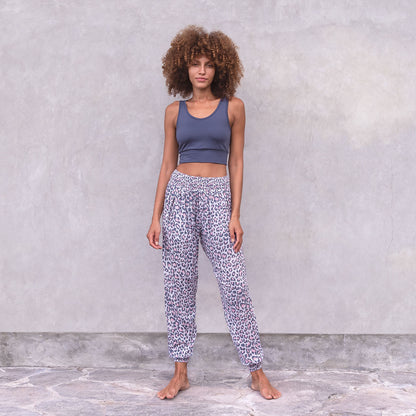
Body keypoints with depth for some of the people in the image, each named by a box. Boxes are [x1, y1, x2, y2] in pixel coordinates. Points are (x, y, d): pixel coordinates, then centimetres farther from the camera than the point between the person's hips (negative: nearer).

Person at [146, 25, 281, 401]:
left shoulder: (233, 107, 4)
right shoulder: (175, 111, 9)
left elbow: (236, 162, 3)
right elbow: (167, 165, 10)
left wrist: (235, 215, -4)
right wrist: (156, 217, 4)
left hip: (218, 196, -2)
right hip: (180, 194, 2)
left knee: (234, 285, -5)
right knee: (179, 285, 3)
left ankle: (257, 372, 6)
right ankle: (180, 373, 13)